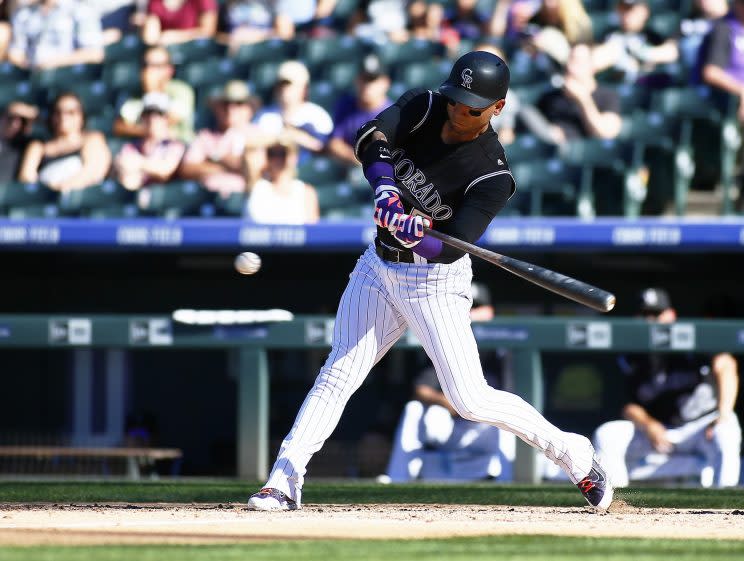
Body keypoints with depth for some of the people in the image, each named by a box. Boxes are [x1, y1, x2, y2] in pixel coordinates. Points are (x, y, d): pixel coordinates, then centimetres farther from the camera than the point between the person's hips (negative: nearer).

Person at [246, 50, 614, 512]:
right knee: (338, 375, 1)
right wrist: (386, 190, -37)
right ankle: (285, 479, 2)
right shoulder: (425, 108, -6)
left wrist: (417, 236, -46)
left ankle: (572, 453, 5)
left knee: (471, 400, -9)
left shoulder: (493, 176, -19)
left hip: (435, 279, -5)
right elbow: (371, 137, -21)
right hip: (379, 267, 5)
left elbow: (451, 247, -26)